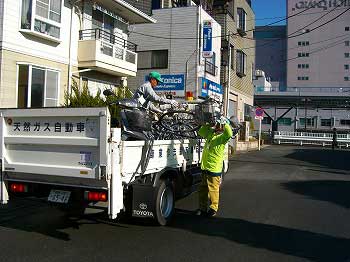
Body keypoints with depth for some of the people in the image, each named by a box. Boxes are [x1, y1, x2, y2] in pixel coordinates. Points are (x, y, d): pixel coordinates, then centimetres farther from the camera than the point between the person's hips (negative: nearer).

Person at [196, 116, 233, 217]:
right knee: (203, 189, 16)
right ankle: (203, 208, 28)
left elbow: (229, 134, -33)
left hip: (214, 169, -8)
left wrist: (225, 123, -22)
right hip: (204, 167, 8)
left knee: (213, 190, 3)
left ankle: (213, 209, 16)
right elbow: (200, 132, 25)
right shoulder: (210, 133, 11)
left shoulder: (222, 137, -11)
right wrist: (208, 125, 13)